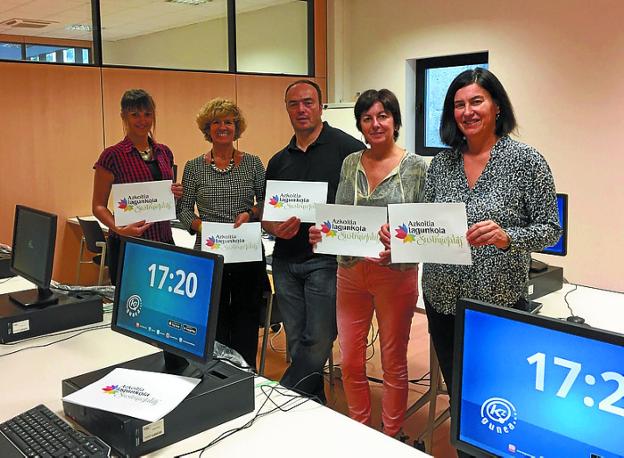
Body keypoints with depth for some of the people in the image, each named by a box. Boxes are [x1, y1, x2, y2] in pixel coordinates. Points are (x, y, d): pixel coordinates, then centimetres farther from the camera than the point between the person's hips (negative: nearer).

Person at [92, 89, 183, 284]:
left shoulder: (164, 152, 10)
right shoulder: (112, 156, -5)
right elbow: (98, 206, -4)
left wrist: (176, 193, -2)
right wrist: (118, 229, -21)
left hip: (164, 240, 5)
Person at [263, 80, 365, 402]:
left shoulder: (346, 148, -5)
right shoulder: (279, 161, 13)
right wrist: (276, 228, -5)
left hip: (325, 259, -6)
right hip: (286, 262, 6)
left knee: (318, 341, -5)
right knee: (296, 342, 13)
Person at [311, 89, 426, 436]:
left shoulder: (417, 167, -6)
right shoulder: (349, 163, 6)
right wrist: (321, 232, -7)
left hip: (396, 274, -4)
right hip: (350, 272, 4)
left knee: (394, 362, 11)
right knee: (351, 361, 12)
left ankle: (392, 438, 30)